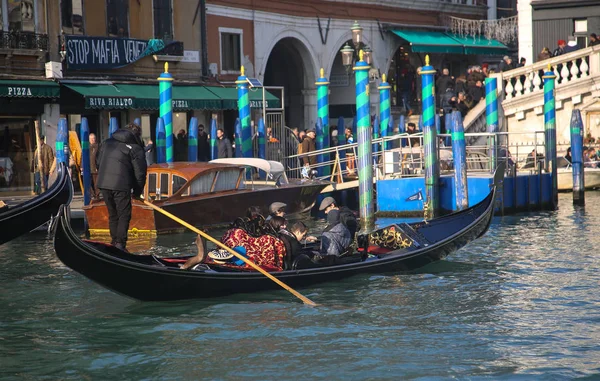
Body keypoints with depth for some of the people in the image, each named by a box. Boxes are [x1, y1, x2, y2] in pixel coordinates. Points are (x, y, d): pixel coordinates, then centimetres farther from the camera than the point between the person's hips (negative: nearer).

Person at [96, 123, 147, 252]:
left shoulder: (107, 142, 18)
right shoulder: (135, 148, -1)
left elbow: (98, 163, 21)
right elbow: (140, 172, -4)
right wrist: (137, 191, 7)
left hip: (103, 184, 6)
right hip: (121, 185, -6)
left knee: (112, 214, 18)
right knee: (124, 215, 2)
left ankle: (114, 242, 20)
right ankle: (120, 243, -8)